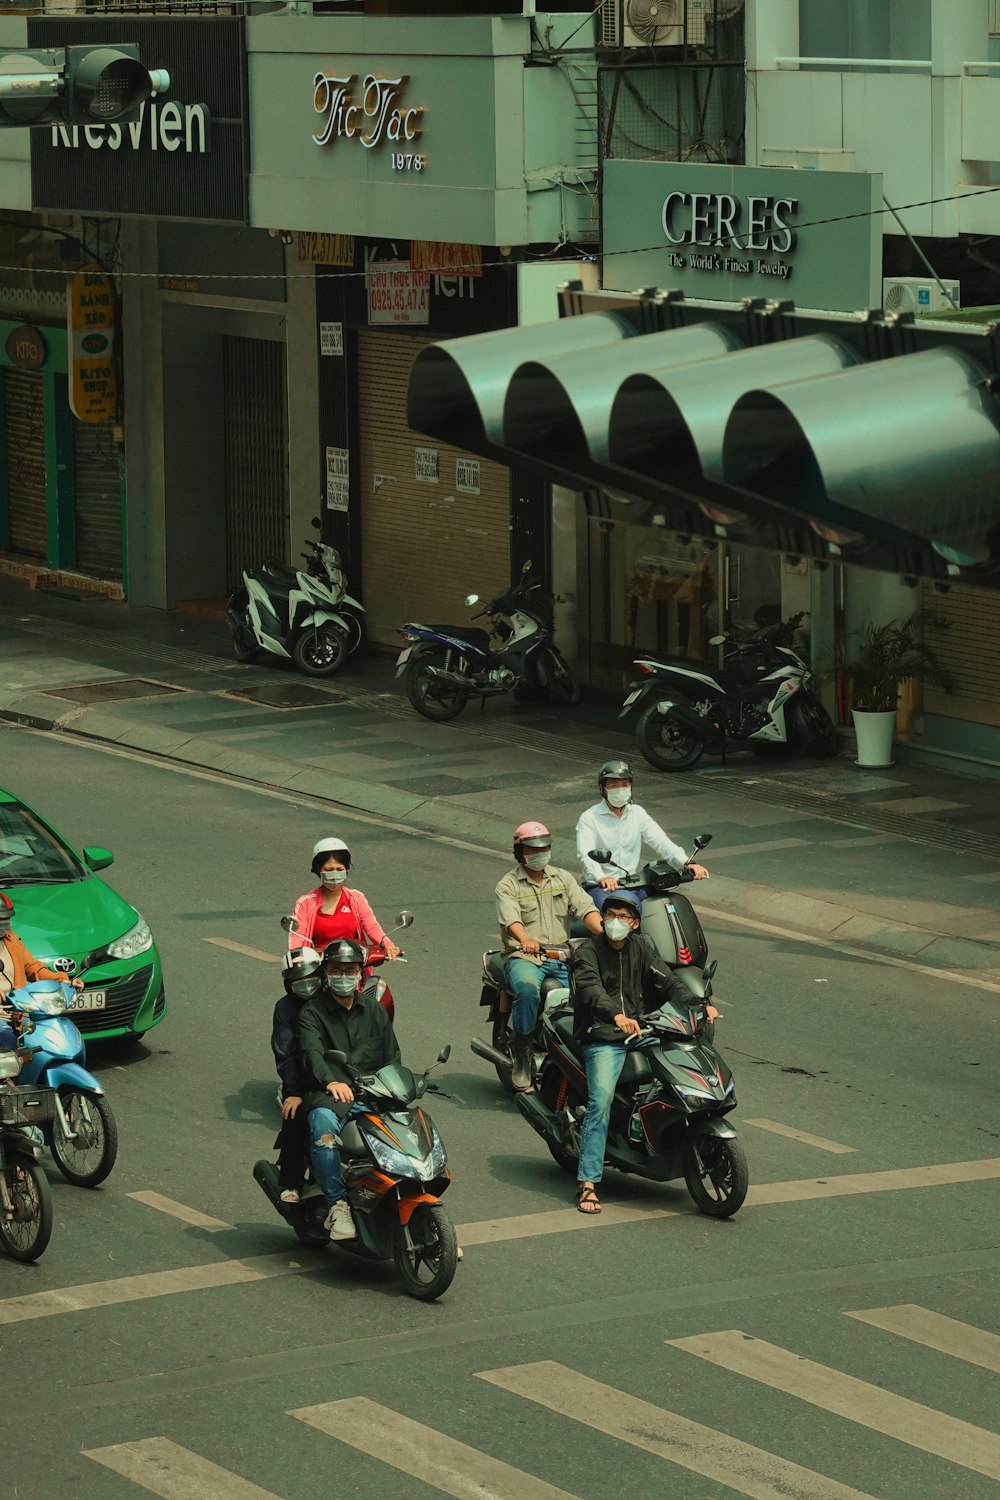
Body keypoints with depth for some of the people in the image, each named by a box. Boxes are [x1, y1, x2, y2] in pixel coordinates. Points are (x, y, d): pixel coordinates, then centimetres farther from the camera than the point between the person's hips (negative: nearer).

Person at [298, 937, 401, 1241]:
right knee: (324, 1125, -38)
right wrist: (330, 1081, -34)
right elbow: (312, 1052, -12)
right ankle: (338, 1204, -38)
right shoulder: (313, 1011, 7)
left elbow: (392, 1056, 18)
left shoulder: (374, 1009, 21)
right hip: (329, 1095, -3)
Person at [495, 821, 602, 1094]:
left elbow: (585, 908, 2)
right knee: (527, 987, -38)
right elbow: (511, 918, -15)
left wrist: (604, 933, -19)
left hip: (561, 955, 4)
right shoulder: (508, 886, 5)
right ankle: (522, 1055, -22)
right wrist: (525, 939, -38)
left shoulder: (563, 878, 17)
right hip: (523, 956, -4)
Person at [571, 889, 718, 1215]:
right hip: (603, 1039, -5)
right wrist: (617, 1016, -40)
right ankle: (587, 1182, -24)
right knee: (601, 1100, -24)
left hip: (642, 1034, 5)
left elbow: (667, 981, 4)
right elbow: (591, 989, -21)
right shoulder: (588, 951, -2)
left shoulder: (642, 947, 14)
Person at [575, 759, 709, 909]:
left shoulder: (637, 814, 10)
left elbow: (660, 842, -3)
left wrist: (686, 863, -23)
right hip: (599, 886, -5)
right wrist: (601, 878, -43)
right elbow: (586, 855, -20)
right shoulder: (589, 818, -5)